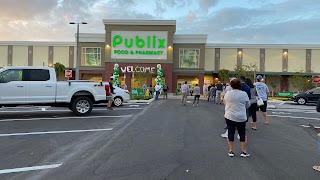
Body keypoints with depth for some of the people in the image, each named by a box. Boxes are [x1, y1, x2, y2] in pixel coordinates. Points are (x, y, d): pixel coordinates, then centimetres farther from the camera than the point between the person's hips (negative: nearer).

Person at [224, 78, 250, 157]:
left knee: (230, 133, 7)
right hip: (241, 117, -1)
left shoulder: (227, 94, -1)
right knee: (242, 134, 8)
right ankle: (244, 152, 13)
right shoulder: (244, 94, -5)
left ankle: (231, 151, 11)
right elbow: (247, 105, 6)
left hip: (229, 116, 1)